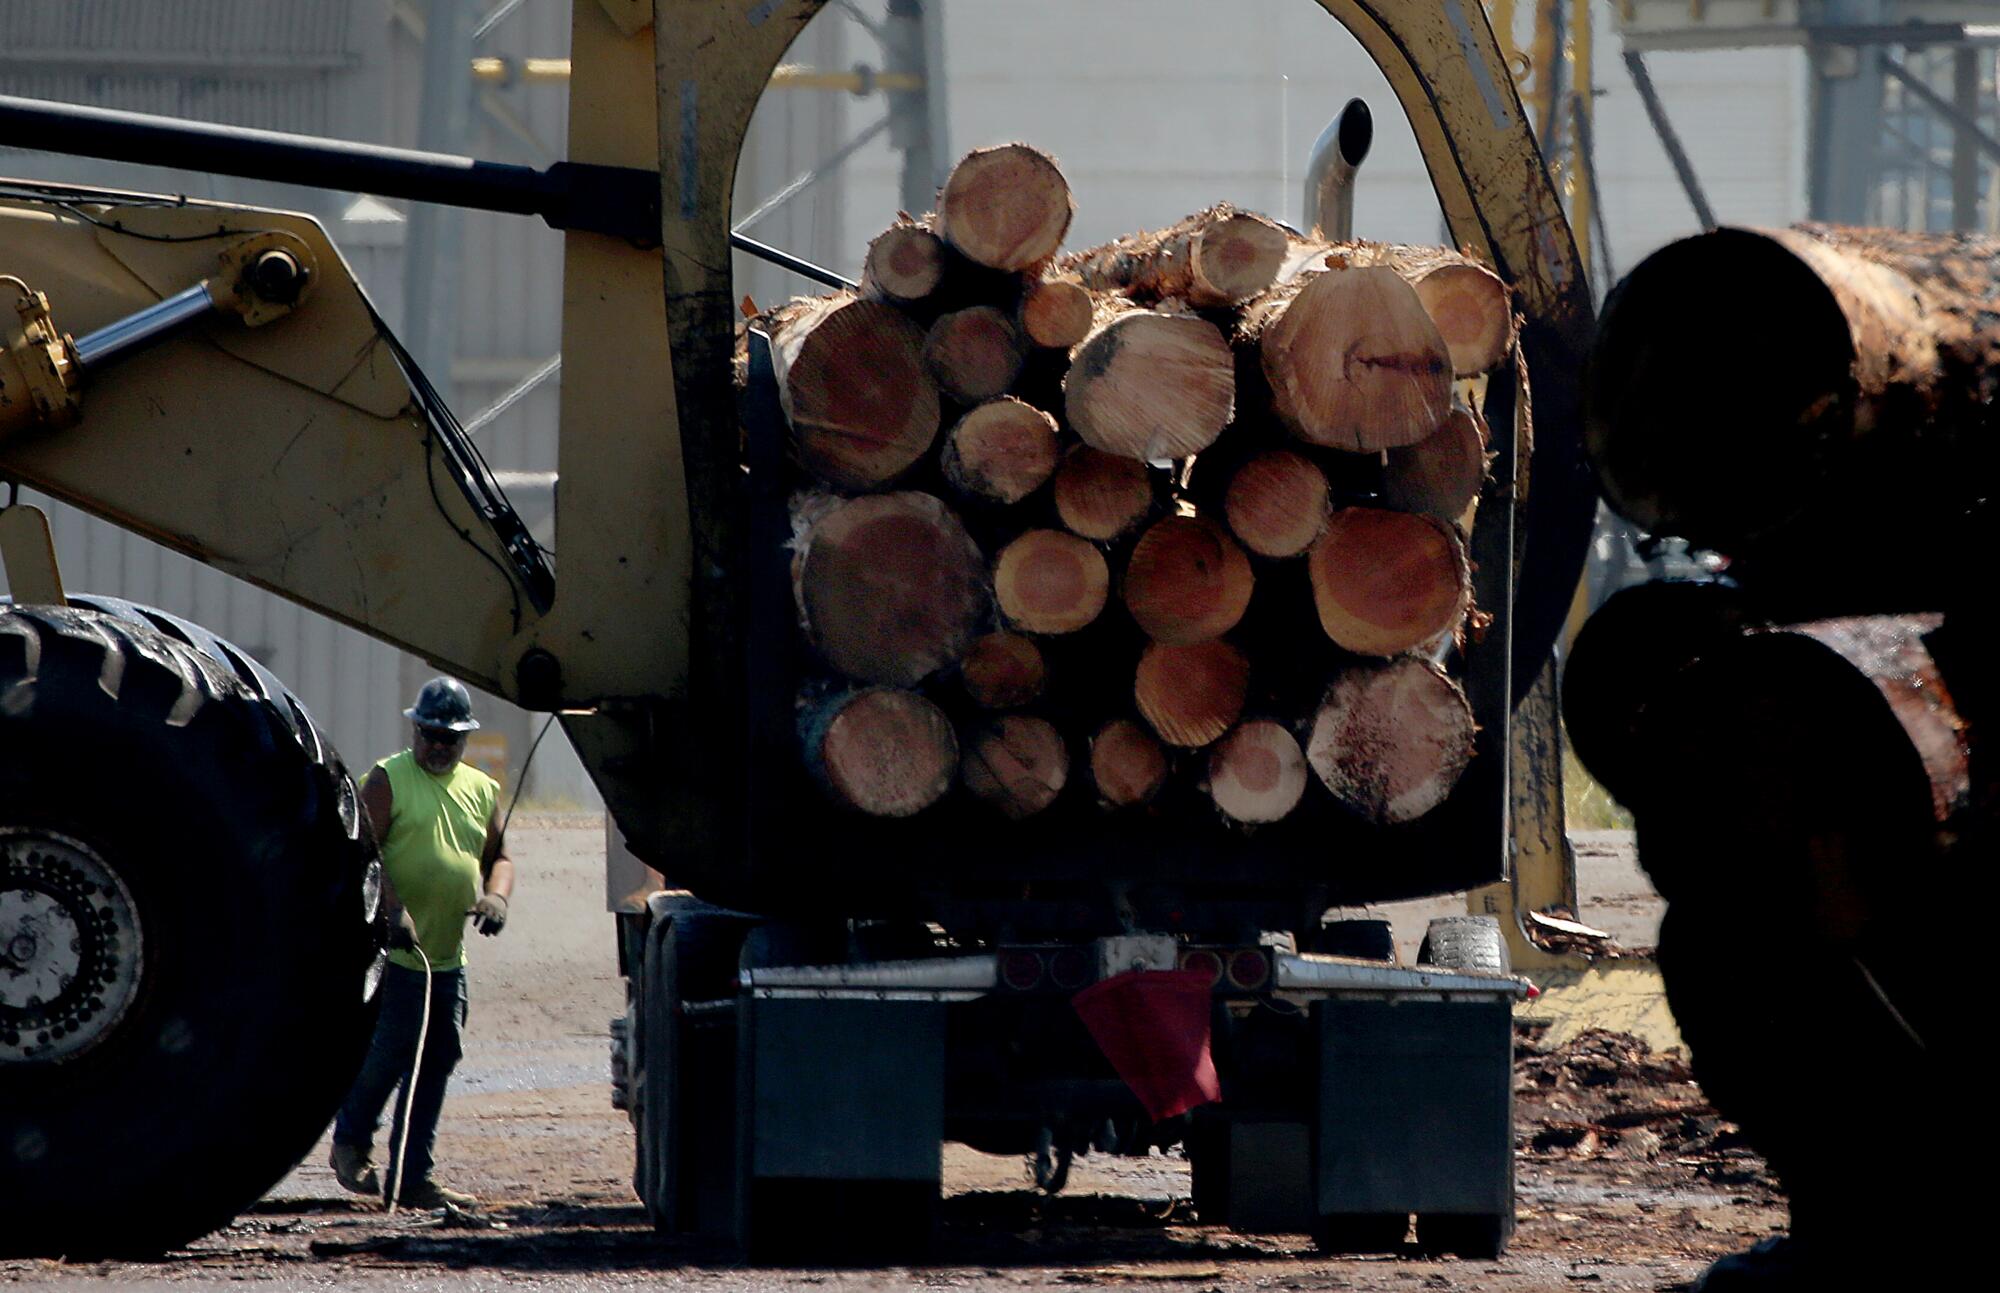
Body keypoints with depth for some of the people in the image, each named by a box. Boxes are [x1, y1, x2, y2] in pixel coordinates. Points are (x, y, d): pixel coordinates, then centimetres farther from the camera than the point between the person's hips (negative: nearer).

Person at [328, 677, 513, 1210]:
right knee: (393, 1048, -11)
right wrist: (394, 908, -23)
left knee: (437, 1060, 4)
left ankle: (412, 1177, 10)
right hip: (392, 948, -6)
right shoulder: (388, 780, -2)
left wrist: (496, 895, -2)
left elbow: (498, 856, 21)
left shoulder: (481, 790, 16)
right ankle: (350, 1142, 13)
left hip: (448, 956, 6)